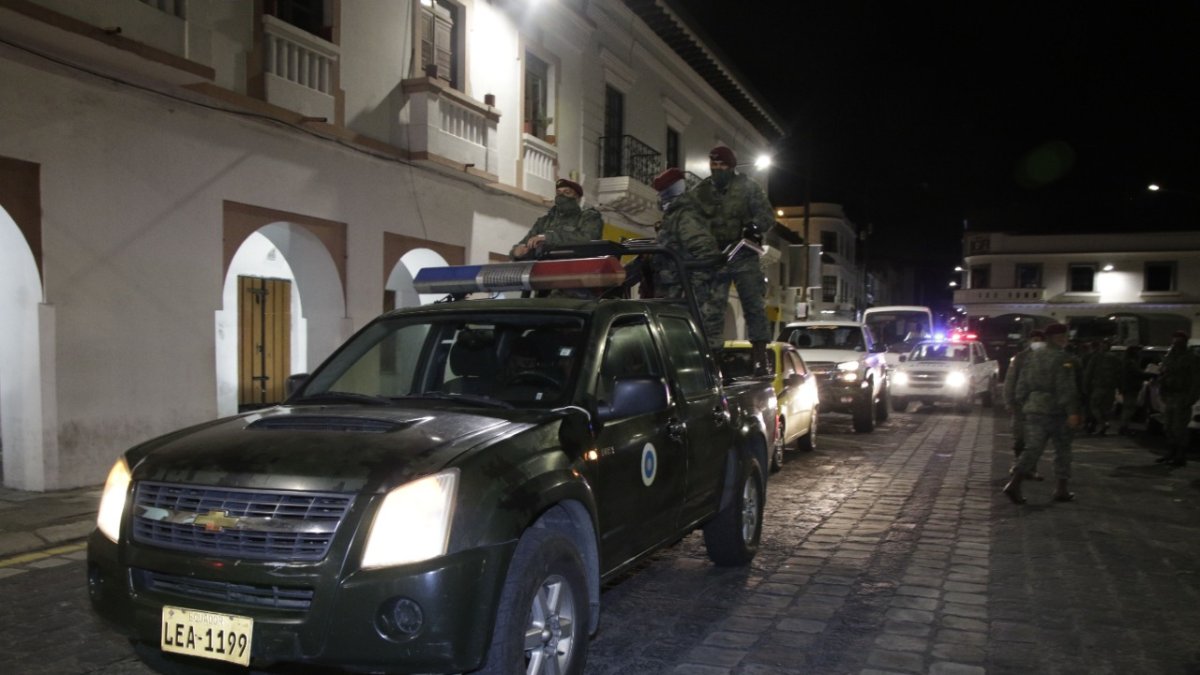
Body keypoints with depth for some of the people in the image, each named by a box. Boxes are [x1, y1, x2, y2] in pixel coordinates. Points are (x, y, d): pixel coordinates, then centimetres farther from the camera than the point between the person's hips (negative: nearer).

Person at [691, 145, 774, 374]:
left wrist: (754, 226, -21)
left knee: (754, 307, -3)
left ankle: (760, 359, 0)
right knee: (712, 310, 1)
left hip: (743, 256, -2)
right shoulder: (700, 192, 11)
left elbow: (767, 215, -1)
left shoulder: (748, 187, 4)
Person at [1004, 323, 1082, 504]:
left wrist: (1025, 404, 20)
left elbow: (1022, 385, 11)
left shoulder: (1032, 357, 10)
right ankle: (1061, 490, 16)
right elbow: (1065, 388, -19)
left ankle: (1014, 483, -16)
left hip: (1034, 409, 5)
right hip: (1056, 411, -5)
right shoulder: (1063, 359, -10)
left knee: (1032, 449, 2)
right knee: (1062, 449, 11)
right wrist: (1072, 412, -20)